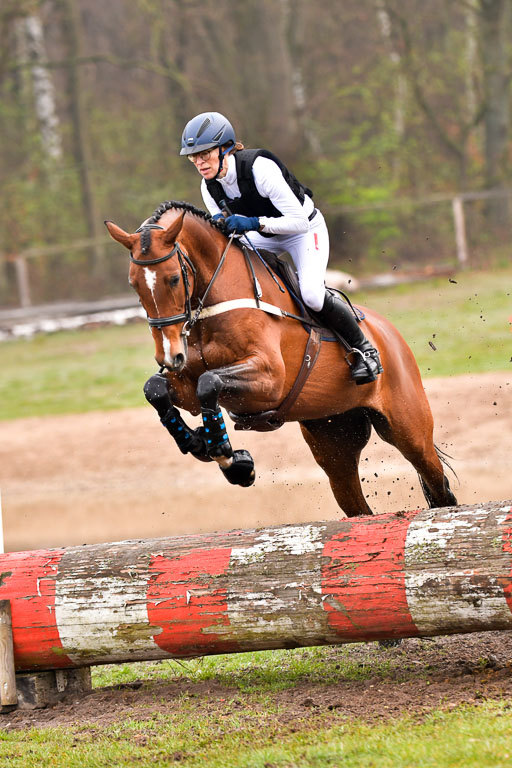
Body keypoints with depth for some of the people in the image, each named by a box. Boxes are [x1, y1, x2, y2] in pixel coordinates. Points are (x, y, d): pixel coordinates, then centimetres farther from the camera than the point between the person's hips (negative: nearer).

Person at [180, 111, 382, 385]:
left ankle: (364, 349, -6)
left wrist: (254, 223, -43)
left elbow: (299, 221, -33)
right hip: (264, 237, 7)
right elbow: (228, 233, -1)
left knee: (311, 295, -28)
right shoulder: (210, 187, -13)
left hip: (304, 230, -7)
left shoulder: (259, 168, -33)